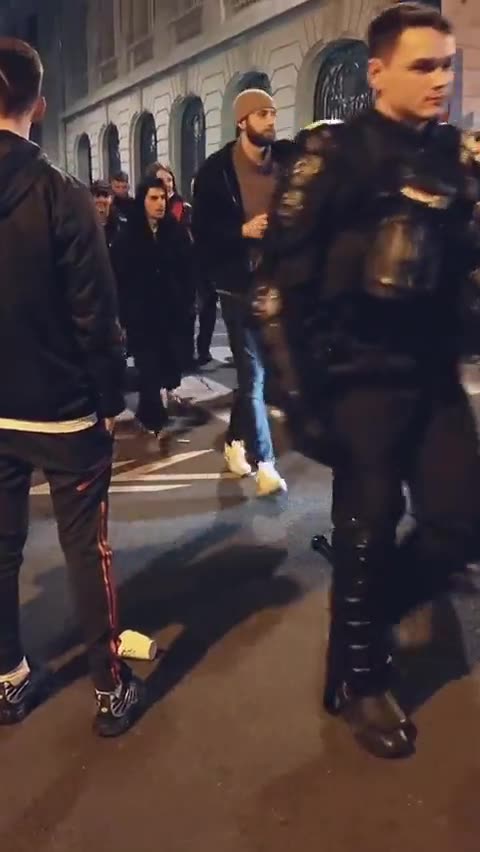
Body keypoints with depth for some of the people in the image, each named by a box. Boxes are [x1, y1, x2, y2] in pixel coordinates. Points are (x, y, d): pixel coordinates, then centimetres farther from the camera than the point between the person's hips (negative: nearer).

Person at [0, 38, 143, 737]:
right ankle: (111, 688, 17)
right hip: (63, 409, -4)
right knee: (88, 548, 6)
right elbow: (95, 314, -13)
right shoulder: (61, 195, -13)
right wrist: (111, 398, -2)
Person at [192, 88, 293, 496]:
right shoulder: (216, 170, -5)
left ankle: (236, 440, 34)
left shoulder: (288, 159, 4)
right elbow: (202, 232, -6)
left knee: (255, 371, 14)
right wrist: (243, 230, -19)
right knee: (253, 374, -2)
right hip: (241, 284, -4)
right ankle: (264, 461, 6)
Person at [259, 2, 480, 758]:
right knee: (369, 529, 4)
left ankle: (368, 607, 32)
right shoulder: (333, 155, -7)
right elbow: (281, 278, -10)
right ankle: (358, 678, 27)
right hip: (361, 378, -5)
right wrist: (301, 390, -12)